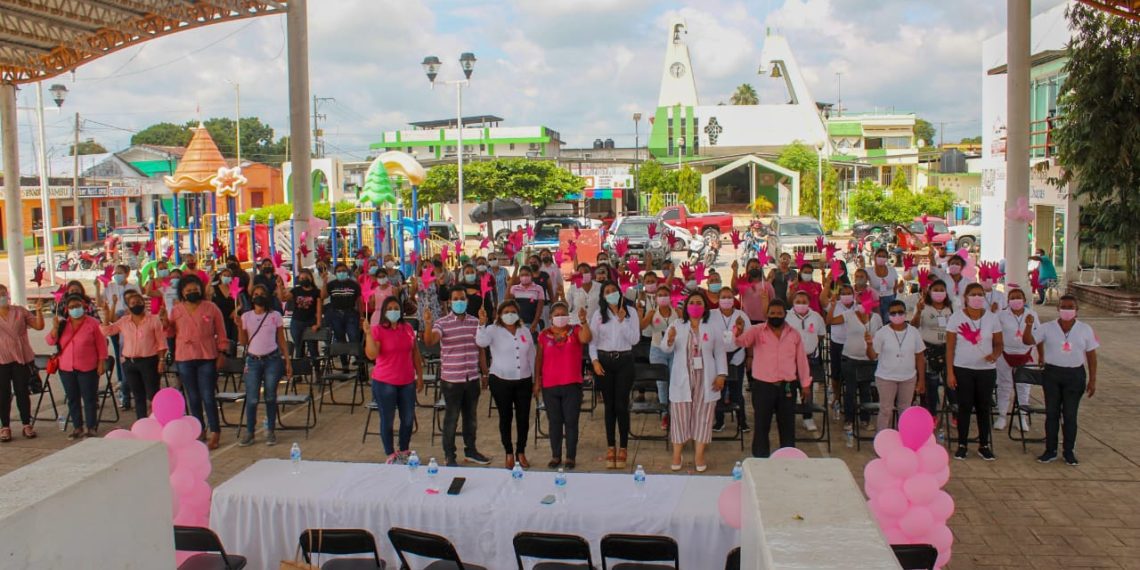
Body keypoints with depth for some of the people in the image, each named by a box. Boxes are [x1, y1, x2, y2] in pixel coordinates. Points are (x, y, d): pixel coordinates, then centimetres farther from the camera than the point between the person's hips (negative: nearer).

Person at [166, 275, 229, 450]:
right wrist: (165, 322, -4)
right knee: (193, 397, 10)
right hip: (184, 358, 3)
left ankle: (215, 432, 4)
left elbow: (221, 333, 2)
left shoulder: (211, 308, 0)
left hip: (207, 358, -3)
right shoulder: (176, 310, 7)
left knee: (207, 396, -4)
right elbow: (172, 332, 15)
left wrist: (221, 353, -3)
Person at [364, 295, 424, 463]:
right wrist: (368, 333, -26)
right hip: (384, 383, -4)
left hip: (407, 382, 4)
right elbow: (372, 355, -19)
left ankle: (404, 451, 30)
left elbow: (415, 353, 12)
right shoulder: (377, 330, -8)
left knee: (408, 419, 11)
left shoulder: (408, 328, 5)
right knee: (387, 420, 5)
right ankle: (391, 455, 19)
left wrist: (420, 376, 11)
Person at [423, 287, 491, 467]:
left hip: (472, 378, 4)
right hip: (451, 379, -4)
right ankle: (449, 455, 16)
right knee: (451, 418, 5)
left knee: (471, 416, 16)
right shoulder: (442, 323, -7)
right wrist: (427, 324, -39)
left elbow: (480, 350, 12)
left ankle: (470, 450, 31)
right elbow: (429, 341, -23)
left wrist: (484, 373, 13)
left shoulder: (475, 323, 7)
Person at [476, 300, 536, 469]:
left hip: (524, 381, 3)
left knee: (523, 418, 5)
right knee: (505, 418, 6)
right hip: (501, 382, -3)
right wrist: (482, 323, -35)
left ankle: (521, 452, 21)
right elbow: (481, 342, -24)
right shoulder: (494, 330, -4)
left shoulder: (525, 332, 8)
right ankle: (509, 453, 19)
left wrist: (535, 380, 12)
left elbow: (531, 357, 12)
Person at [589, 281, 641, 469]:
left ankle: (623, 448, 8)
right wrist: (595, 361, -8)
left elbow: (635, 339, -6)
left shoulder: (630, 312, 0)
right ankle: (611, 447, 16)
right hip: (604, 360, 1)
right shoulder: (599, 314, 3)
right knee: (609, 405, 7)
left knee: (621, 405, -3)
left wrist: (622, 321, -14)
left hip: (624, 361, -1)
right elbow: (592, 341, 3)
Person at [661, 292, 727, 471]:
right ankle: (677, 456, 9)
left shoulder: (712, 328, 4)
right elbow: (665, 348, -8)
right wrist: (670, 340, -31)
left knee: (702, 416, 4)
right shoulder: (677, 326, 2)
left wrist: (721, 375, -4)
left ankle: (699, 456, 10)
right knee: (680, 416, 3)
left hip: (705, 380, 1)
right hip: (682, 379, -1)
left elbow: (720, 353, 6)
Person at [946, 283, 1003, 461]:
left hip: (987, 370, 2)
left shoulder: (992, 318, 2)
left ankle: (984, 445, 19)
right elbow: (950, 347, -3)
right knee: (965, 406, 3)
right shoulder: (957, 318, -4)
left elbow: (998, 344, 7)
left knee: (984, 407, 7)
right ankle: (962, 445, 14)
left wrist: (995, 355, -17)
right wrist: (950, 372, -8)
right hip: (962, 369, -2)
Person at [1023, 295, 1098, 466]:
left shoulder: (1085, 329, 0)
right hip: (1052, 374, 1)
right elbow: (1028, 340, -8)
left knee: (1070, 415, 3)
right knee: (1051, 413, 6)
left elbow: (1091, 355, 4)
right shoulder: (1047, 328, 0)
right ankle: (1050, 450, 14)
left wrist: (1092, 380, 1)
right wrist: (1029, 324, -25)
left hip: (1075, 375, 0)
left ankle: (1069, 451, 16)